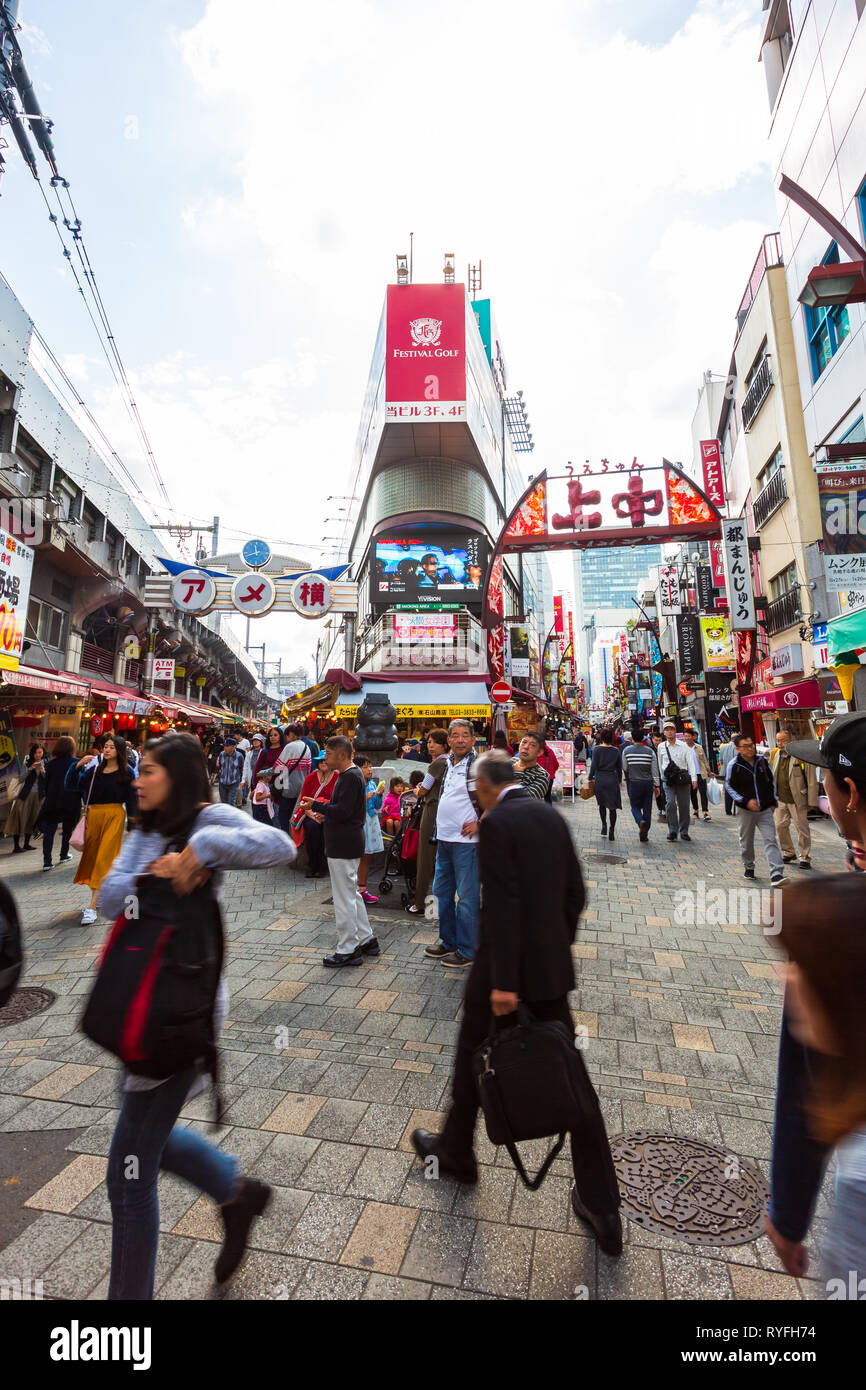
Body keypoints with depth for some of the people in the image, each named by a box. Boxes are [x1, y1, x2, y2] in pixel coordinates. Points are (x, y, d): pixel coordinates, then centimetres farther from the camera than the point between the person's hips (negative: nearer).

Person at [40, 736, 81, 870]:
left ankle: (47, 861, -5)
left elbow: (46, 783, 9)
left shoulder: (51, 763, 4)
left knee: (49, 830, 2)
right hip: (71, 802, -2)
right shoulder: (76, 763, -5)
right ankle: (64, 855, 25)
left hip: (52, 802, 2)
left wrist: (48, 798, 19)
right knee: (68, 829, 15)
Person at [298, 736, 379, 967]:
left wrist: (316, 805, -19)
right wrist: (325, 814, 9)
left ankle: (347, 950, 10)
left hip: (343, 845, -11)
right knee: (351, 893, 19)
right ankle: (366, 940, 29)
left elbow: (342, 811, -25)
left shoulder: (350, 777, -18)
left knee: (344, 897, -1)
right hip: (349, 843, 11)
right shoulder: (352, 773, 14)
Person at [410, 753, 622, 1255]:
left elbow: (502, 904, -23)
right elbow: (576, 892, 8)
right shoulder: (552, 815, 4)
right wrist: (559, 946, 17)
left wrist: (502, 982, -21)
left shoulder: (497, 823, -18)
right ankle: (602, 1205, 24)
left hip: (507, 965, -6)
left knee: (473, 1059, 19)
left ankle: (455, 1152, 42)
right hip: (553, 964, 6)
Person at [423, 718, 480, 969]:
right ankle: (448, 942, 33)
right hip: (443, 838, 8)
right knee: (442, 892, 17)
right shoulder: (444, 763, 10)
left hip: (466, 841, -8)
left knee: (467, 897, 2)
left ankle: (467, 951, 16)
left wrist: (480, 823, -16)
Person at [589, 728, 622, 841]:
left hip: (600, 778, -1)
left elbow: (593, 765, -8)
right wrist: (619, 780, 18)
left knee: (601, 803, 19)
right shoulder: (616, 751, 1)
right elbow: (620, 767, 8)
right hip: (613, 779, 1)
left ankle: (604, 824, 8)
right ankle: (611, 831, 1)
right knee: (612, 806, 4)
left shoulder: (597, 749, -6)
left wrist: (590, 777, 2)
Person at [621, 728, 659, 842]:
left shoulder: (626, 750, -3)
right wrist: (656, 785, 6)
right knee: (647, 808, 8)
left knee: (635, 806, 11)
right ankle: (644, 834, 10)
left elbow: (624, 768, 5)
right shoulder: (650, 751, -3)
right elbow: (655, 770, -1)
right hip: (648, 782, 1)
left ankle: (641, 821, -19)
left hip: (633, 782, -1)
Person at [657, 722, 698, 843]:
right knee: (671, 803, -14)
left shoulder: (684, 746, 4)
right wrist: (663, 777, 23)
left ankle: (684, 832, 13)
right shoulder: (661, 747, 9)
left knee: (684, 805, 2)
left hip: (683, 777, 0)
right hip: (668, 779, 0)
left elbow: (690, 762, -1)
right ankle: (672, 831, -6)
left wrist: (694, 778, -10)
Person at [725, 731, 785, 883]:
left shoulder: (762, 761, 2)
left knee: (770, 840, -7)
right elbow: (729, 786, -3)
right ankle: (748, 867, 32)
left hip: (765, 809, 2)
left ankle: (776, 873, -9)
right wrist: (746, 801, -13)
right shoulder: (734, 765, -9)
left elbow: (771, 781, 14)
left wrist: (773, 802, 11)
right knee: (746, 841, 11)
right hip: (746, 810, -1)